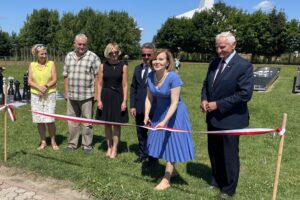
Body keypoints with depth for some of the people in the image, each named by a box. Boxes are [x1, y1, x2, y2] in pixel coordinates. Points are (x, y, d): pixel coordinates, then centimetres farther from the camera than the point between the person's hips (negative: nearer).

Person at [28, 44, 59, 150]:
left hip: (50, 95, -2)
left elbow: (54, 80, -2)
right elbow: (29, 81, 3)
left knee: (49, 120, -6)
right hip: (36, 95, 2)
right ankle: (43, 142, 18)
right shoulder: (32, 65, 8)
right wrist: (39, 87, -14)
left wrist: (46, 86, -18)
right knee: (39, 120, 5)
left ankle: (53, 141, 11)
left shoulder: (51, 64, 3)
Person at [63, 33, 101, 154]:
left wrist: (96, 93, -11)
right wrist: (66, 92, 10)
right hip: (71, 96, 5)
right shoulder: (69, 56, 10)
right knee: (72, 120, 14)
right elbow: (66, 76, 13)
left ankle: (87, 145, 18)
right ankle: (72, 143, 28)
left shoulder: (93, 57, -6)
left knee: (87, 121, 5)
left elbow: (98, 76, -8)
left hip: (87, 96, -5)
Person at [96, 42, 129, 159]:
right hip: (105, 97, 2)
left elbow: (125, 85, -2)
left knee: (116, 124, 4)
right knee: (107, 124, 10)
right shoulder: (103, 66, 3)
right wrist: (99, 100, -4)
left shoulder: (123, 66, -1)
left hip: (118, 97, -2)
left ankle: (114, 148, 18)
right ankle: (109, 147, 25)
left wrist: (124, 101, -8)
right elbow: (99, 84, 3)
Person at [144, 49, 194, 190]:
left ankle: (166, 179, 17)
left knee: (171, 143, 4)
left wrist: (164, 121, -35)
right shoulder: (150, 76, -10)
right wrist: (146, 115, -14)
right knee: (163, 142, 17)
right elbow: (149, 98, -3)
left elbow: (174, 103, -28)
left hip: (173, 114, -6)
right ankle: (172, 170, 41)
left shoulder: (173, 77, -28)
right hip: (159, 112, 6)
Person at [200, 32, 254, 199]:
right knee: (214, 152, 20)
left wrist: (217, 104, -21)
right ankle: (217, 181, 41)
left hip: (230, 119, -7)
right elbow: (206, 84, 16)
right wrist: (204, 99, -5)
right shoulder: (214, 63, 6)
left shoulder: (244, 66, -16)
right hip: (213, 117, 7)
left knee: (229, 155, 10)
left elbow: (245, 94, -22)